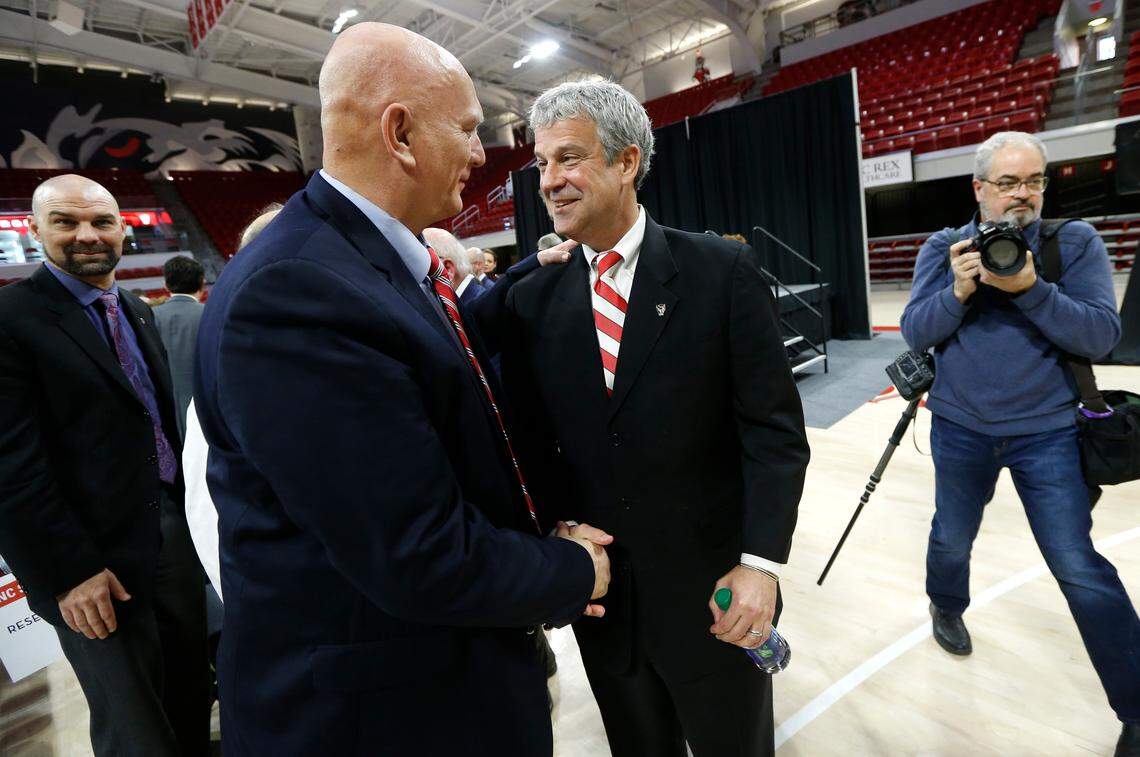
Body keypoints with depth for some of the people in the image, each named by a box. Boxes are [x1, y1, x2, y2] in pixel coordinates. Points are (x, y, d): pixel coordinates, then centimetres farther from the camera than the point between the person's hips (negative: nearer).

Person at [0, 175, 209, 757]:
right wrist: (71, 569, -15)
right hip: (93, 558, -6)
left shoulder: (137, 311, 11)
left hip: (172, 528, 6)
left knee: (190, 688, 20)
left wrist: (189, 510, 12)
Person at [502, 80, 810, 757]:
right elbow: (532, 440, 1)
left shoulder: (724, 271, -10)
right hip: (598, 595, 3)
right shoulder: (533, 301, -2)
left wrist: (760, 563, -16)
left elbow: (776, 429, -10)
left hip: (714, 593, -2)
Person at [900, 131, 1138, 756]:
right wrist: (958, 291, -23)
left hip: (1048, 433, -1)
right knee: (953, 538, 18)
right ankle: (947, 607, 49)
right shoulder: (943, 247, 0)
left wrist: (1029, 288, -25)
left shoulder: (1076, 241, -3)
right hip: (960, 429, 1)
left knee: (1080, 569, 0)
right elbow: (915, 333, -6)